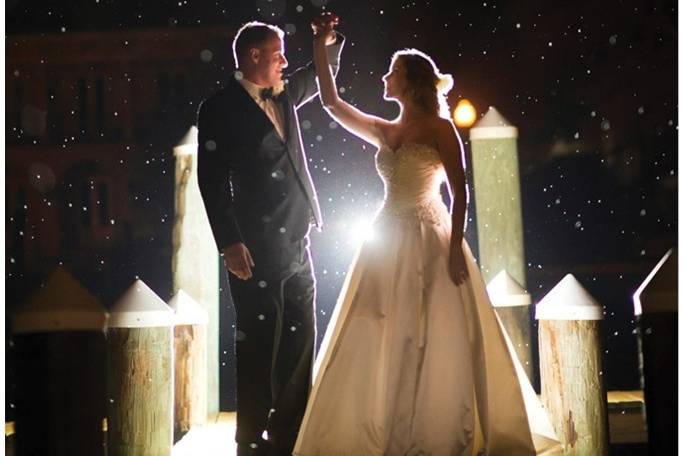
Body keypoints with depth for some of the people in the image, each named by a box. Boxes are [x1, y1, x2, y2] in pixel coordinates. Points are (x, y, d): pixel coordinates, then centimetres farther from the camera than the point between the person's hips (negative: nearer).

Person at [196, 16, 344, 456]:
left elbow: (321, 77, 35)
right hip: (256, 249, -7)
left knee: (300, 343, 9)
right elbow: (213, 180, -11)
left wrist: (329, 41, 15)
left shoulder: (283, 96, 15)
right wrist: (230, 243, -17)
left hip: (297, 245, 7)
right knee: (257, 347, -1)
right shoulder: (221, 107, -5)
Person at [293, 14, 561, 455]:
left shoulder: (439, 128, -4)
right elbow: (332, 103, 13)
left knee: (435, 343, -1)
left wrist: (456, 247, -17)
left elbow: (460, 193, -9)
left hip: (429, 244, -6)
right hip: (388, 244, 6)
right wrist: (320, 49, 10)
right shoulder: (384, 131, 13)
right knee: (381, 345, 5)